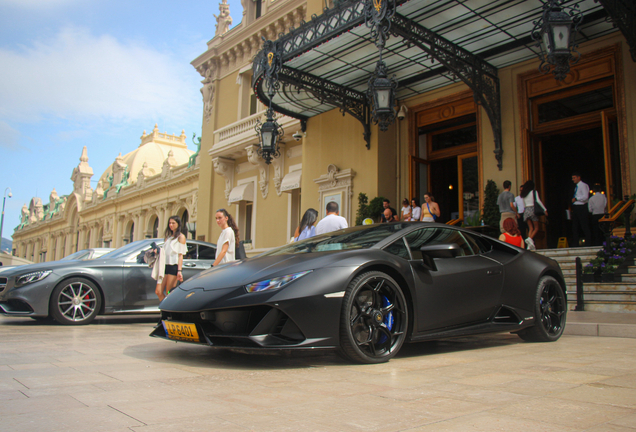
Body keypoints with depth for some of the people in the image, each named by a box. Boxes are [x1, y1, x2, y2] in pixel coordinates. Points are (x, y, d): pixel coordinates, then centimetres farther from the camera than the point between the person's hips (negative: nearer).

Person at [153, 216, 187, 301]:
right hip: (164, 266, 7)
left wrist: (179, 271, -12)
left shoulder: (181, 237, 3)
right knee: (158, 292, 1)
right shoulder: (168, 236, 23)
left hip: (173, 266, -7)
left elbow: (180, 255, -4)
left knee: (169, 294, -8)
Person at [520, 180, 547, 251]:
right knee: (536, 228, 0)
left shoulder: (523, 194, 14)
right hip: (533, 209, -5)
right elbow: (538, 201, -7)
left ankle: (530, 245, -6)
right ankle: (530, 238, -26)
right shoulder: (534, 192, -1)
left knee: (531, 228, 6)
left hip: (526, 210, 5)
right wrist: (545, 209, -5)